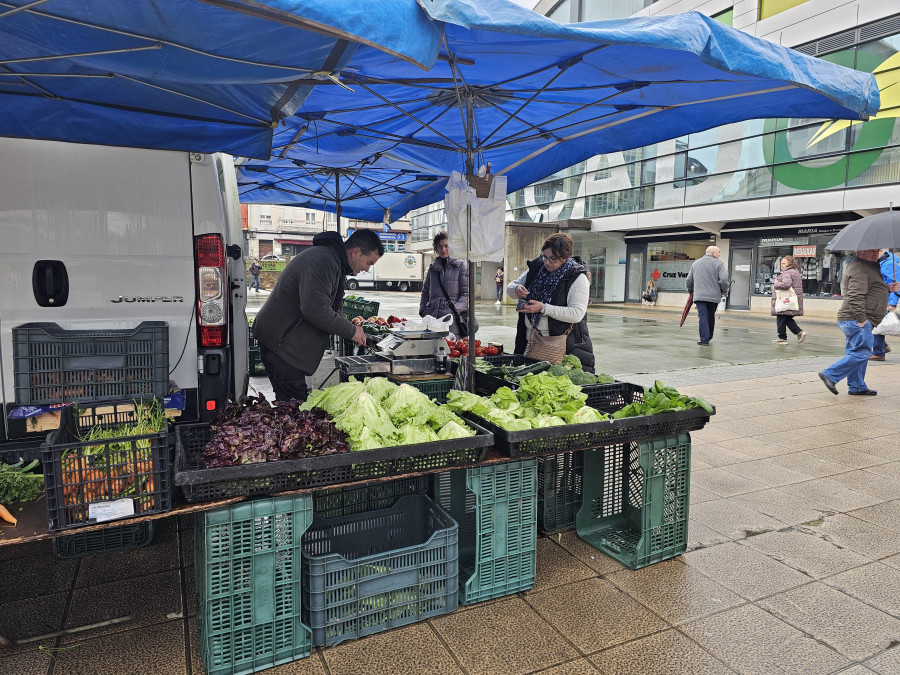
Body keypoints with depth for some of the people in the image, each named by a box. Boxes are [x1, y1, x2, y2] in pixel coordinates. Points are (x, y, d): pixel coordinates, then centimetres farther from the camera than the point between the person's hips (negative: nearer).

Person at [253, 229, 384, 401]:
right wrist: (351, 331, -18)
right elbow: (315, 309, -30)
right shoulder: (322, 260, -20)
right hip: (280, 342, -11)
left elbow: (331, 308, 22)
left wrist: (352, 328, 5)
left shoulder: (332, 261, 16)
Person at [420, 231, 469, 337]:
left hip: (452, 317, -4)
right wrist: (423, 311, 8)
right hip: (432, 316, 4)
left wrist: (455, 309, -13)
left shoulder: (461, 265, 5)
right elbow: (425, 292, 23)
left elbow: (466, 293, -1)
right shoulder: (432, 267, 18)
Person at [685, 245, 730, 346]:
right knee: (711, 317, 14)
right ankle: (708, 338, 26)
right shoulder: (719, 263, -1)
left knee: (703, 317, -3)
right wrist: (724, 291, 4)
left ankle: (704, 339, -10)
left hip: (699, 295, 1)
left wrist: (691, 291, 31)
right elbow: (724, 280, -12)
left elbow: (688, 281, 15)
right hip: (714, 296, -1)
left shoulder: (696, 263, 12)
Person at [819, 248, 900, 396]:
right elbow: (855, 297, -23)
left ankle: (857, 387, 18)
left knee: (856, 353, 12)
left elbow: (871, 289, 36)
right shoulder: (859, 269, -15)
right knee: (862, 352, -12)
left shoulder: (870, 266, 21)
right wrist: (861, 320, -23)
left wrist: (888, 288, 16)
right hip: (855, 320, -11)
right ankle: (830, 375, -11)